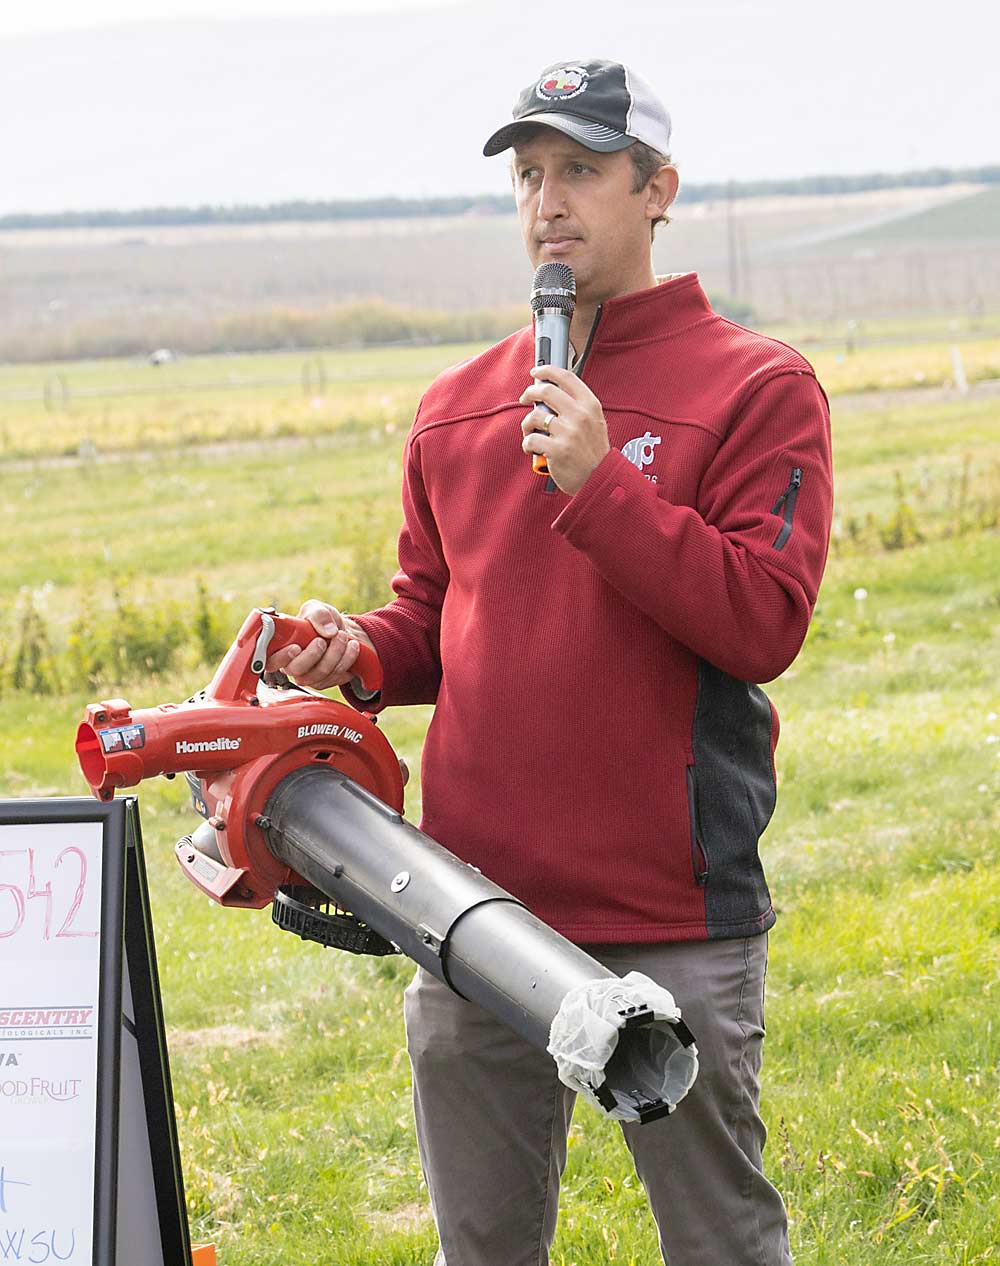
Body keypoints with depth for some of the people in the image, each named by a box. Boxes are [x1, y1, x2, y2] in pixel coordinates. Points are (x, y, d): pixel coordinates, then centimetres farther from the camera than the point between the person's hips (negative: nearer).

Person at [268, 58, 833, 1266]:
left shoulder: (756, 386, -4)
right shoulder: (457, 407, 13)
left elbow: (765, 622, -15)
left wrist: (598, 485, -19)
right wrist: (362, 652, -1)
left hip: (672, 918, -5)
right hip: (476, 907, 5)